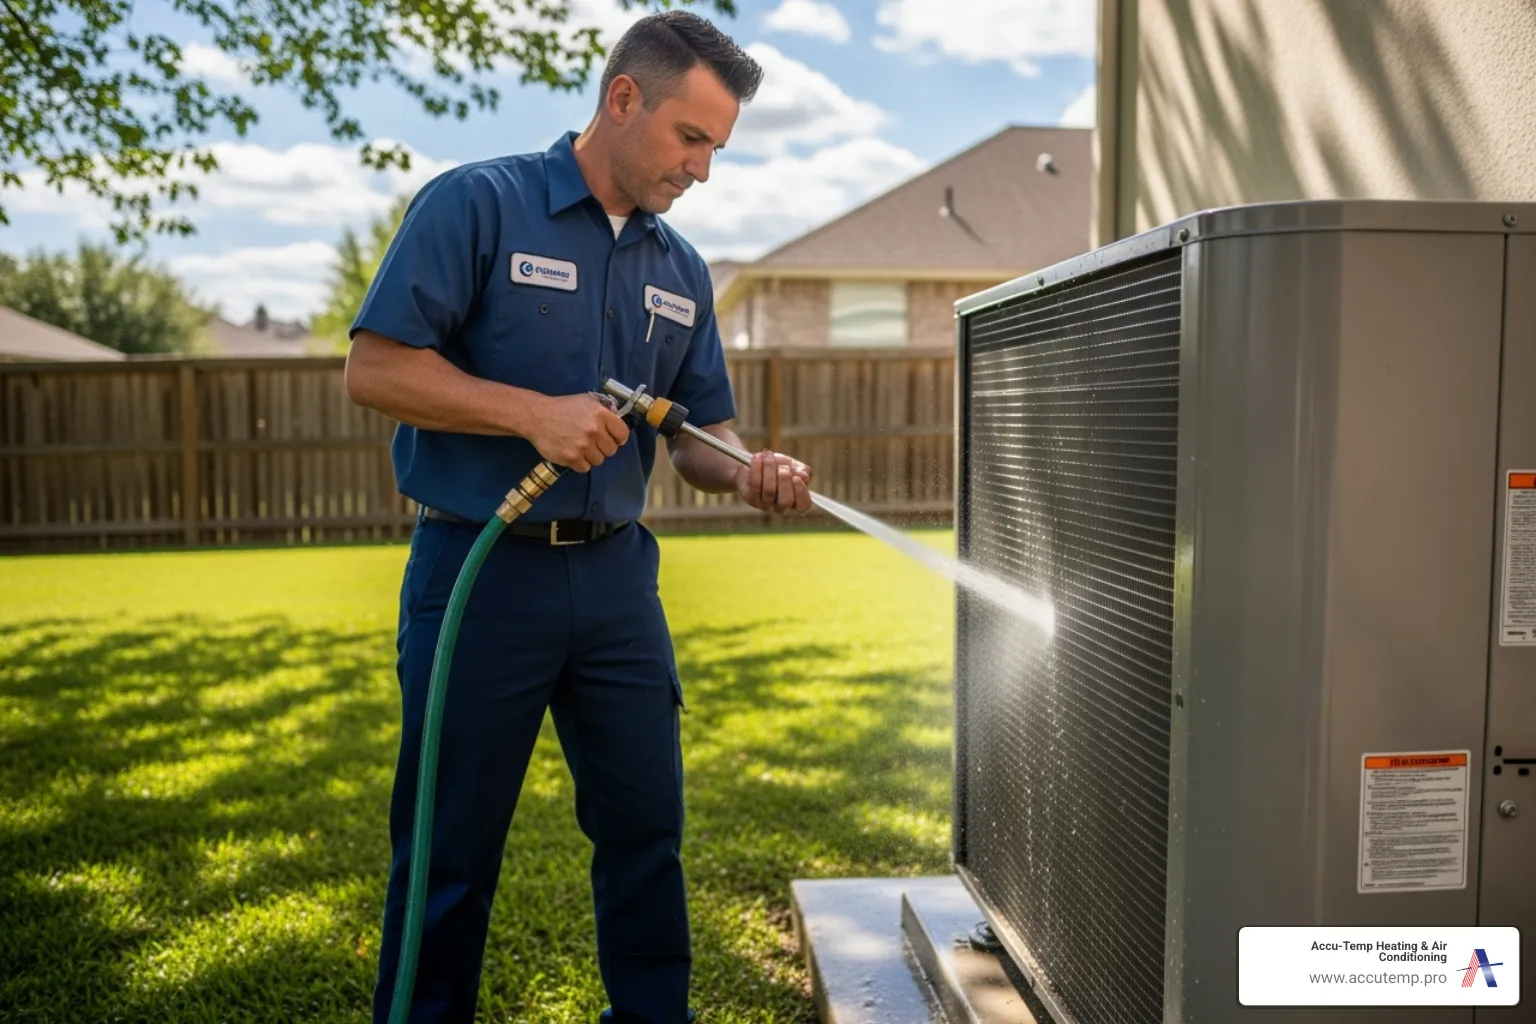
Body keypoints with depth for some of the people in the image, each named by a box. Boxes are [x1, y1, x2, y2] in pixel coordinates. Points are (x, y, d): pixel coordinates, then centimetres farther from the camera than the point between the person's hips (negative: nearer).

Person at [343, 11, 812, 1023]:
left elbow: (701, 434, 13)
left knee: (647, 831, 12)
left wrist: (751, 474, -10)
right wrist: (536, 414, -20)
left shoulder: (683, 271, 11)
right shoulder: (477, 204, -6)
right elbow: (374, 366, -12)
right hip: (479, 571, -5)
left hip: (616, 576, 5)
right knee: (451, 849, 8)